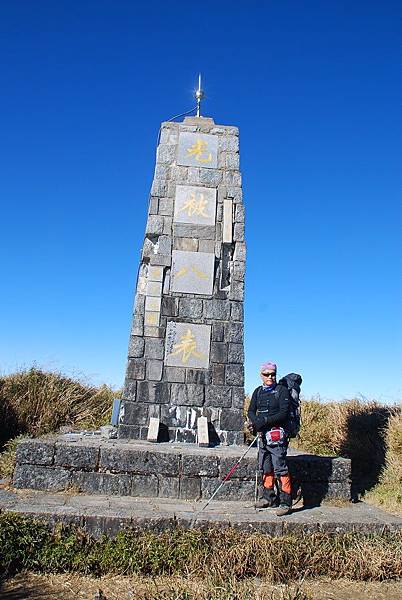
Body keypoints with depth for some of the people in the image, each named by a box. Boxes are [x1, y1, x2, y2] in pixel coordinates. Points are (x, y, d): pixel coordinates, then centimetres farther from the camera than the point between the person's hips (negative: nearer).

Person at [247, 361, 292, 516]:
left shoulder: (282, 391, -5)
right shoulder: (258, 391, 12)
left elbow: (284, 413, -14)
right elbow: (251, 410, 11)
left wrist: (265, 421, -20)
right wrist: (254, 421, -11)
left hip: (277, 435, -6)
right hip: (263, 435, 7)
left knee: (280, 469, -6)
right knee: (265, 468, 15)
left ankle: (285, 502, 2)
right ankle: (269, 497, 29)